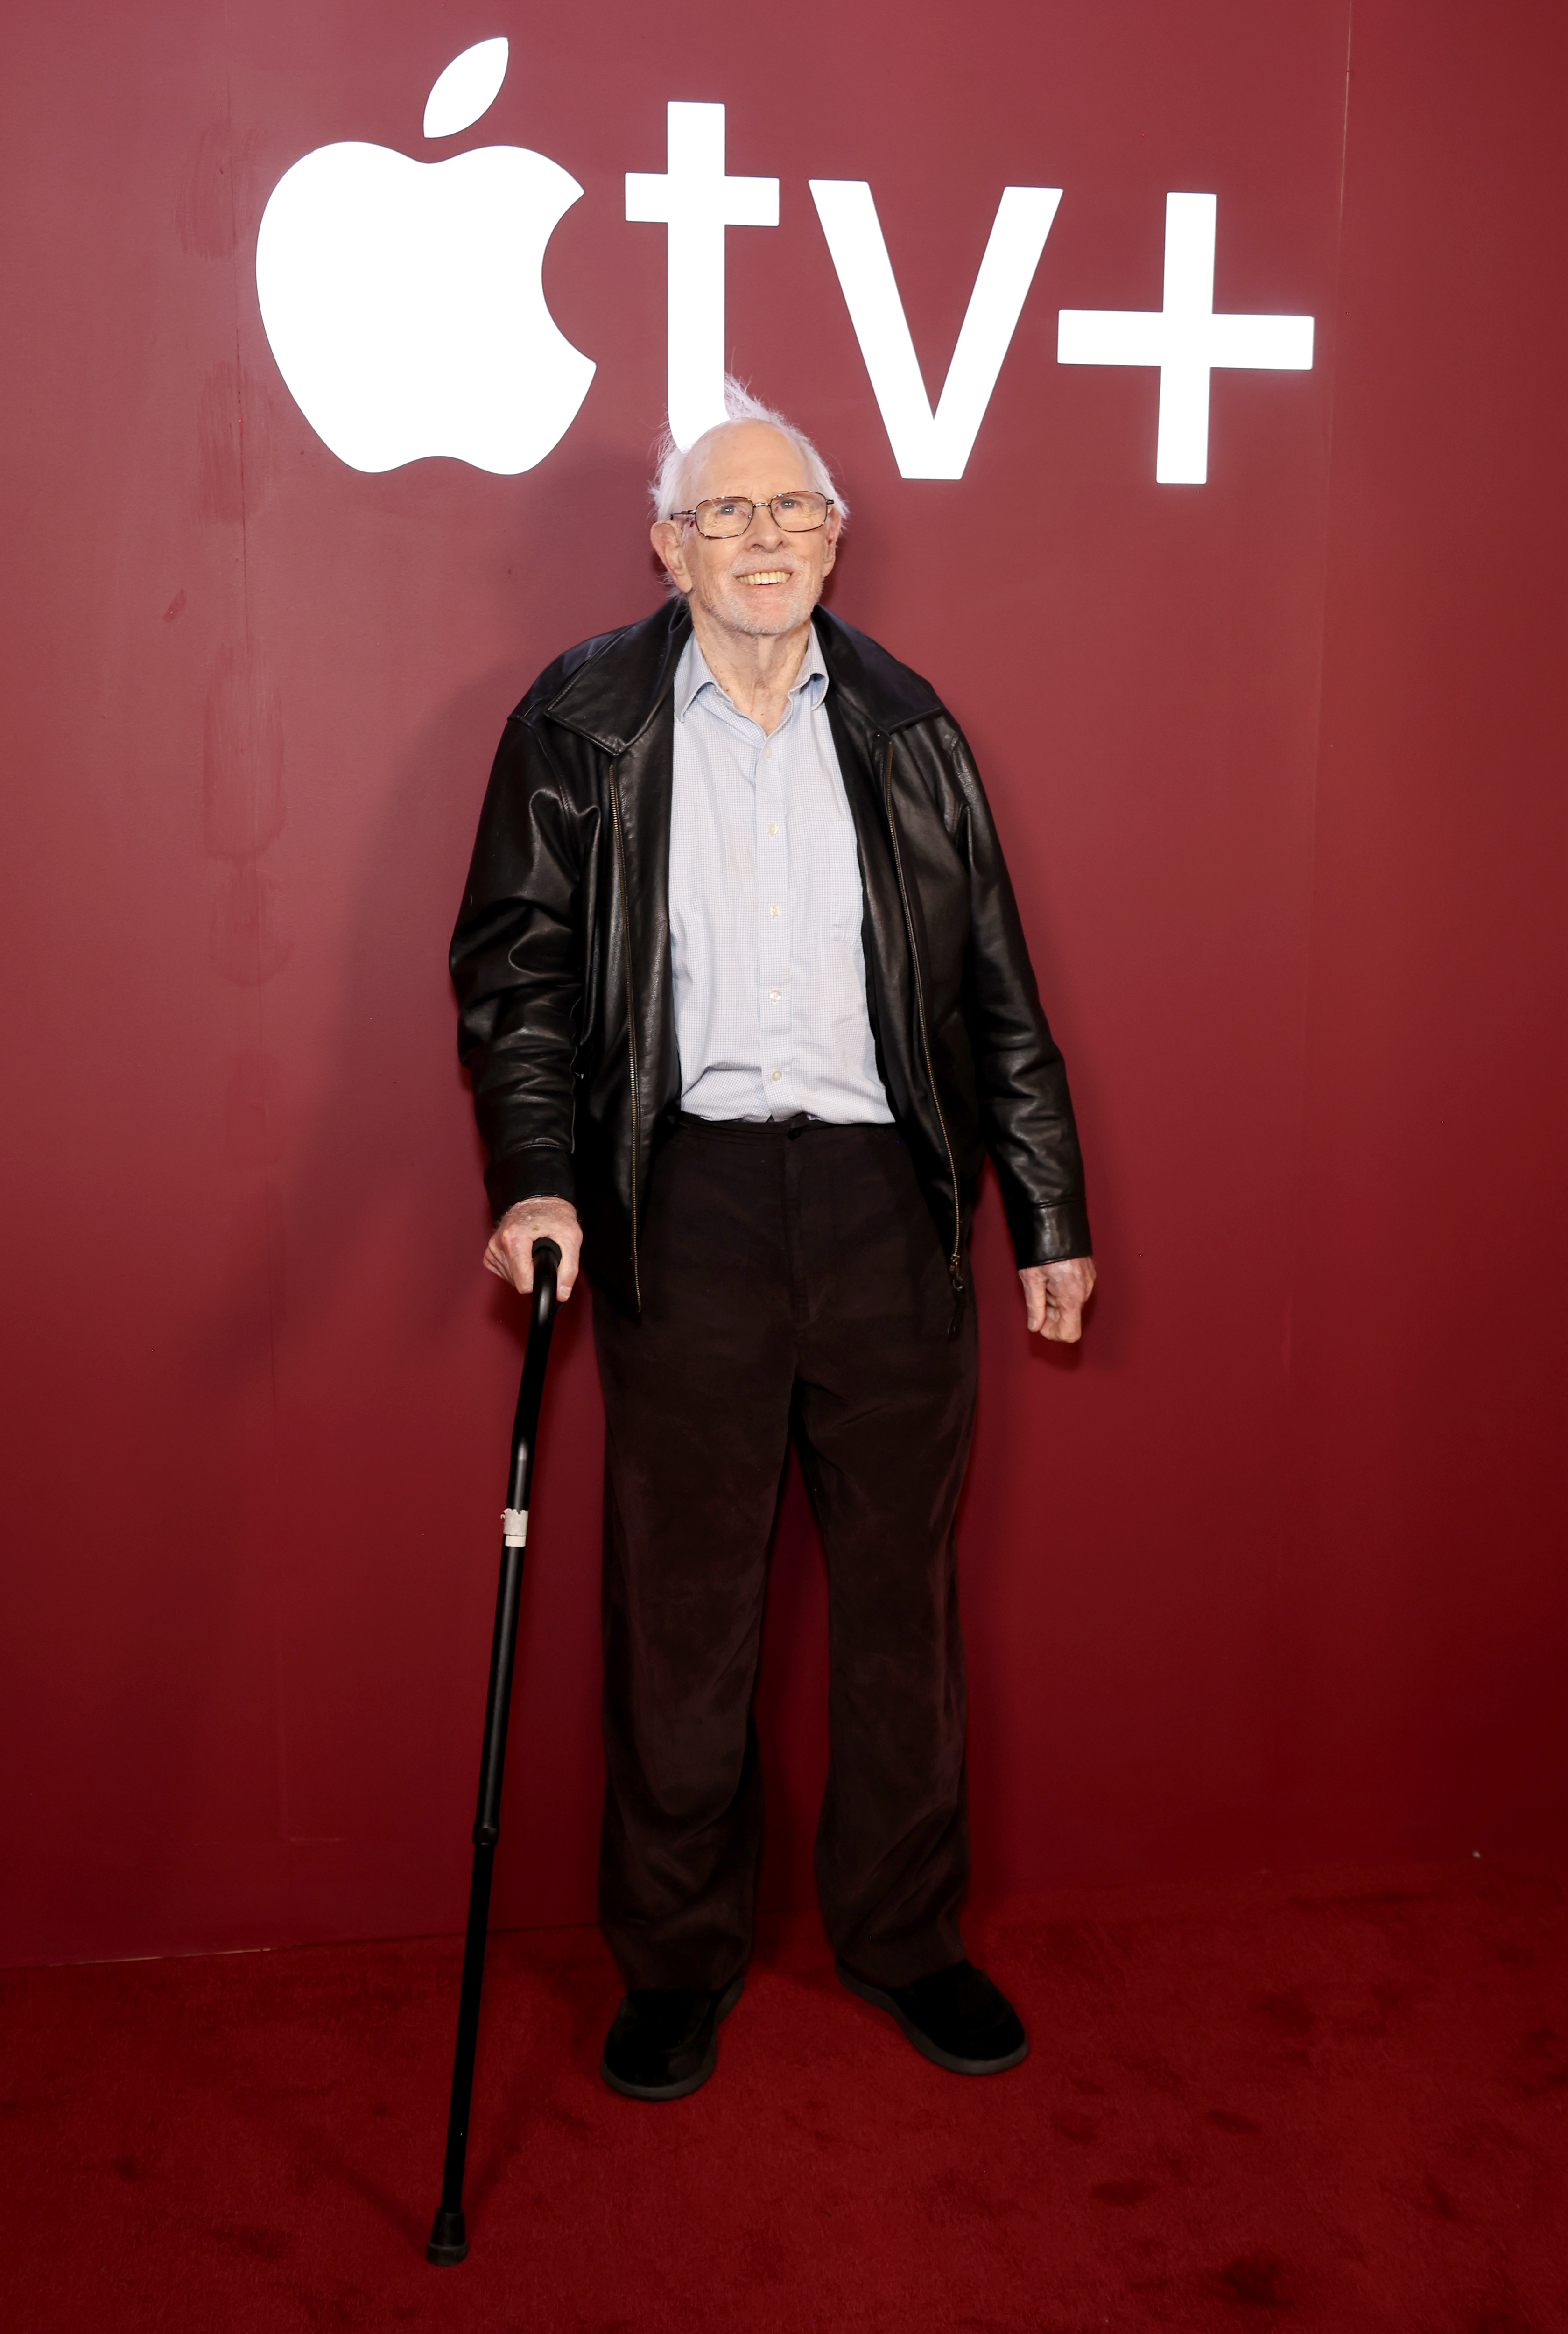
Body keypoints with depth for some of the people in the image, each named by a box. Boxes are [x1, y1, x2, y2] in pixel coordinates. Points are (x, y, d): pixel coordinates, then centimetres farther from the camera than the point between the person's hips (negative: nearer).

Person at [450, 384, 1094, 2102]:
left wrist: (1049, 1214, 9)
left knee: (902, 1586, 10)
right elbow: (517, 964, 2)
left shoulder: (906, 730, 11)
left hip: (890, 1195, 2)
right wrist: (535, 1174, -13)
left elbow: (997, 989, 12)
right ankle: (678, 1958, 24)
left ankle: (904, 1931, 29)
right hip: (687, 1199, -2)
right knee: (680, 1603, 6)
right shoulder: (579, 723, 6)